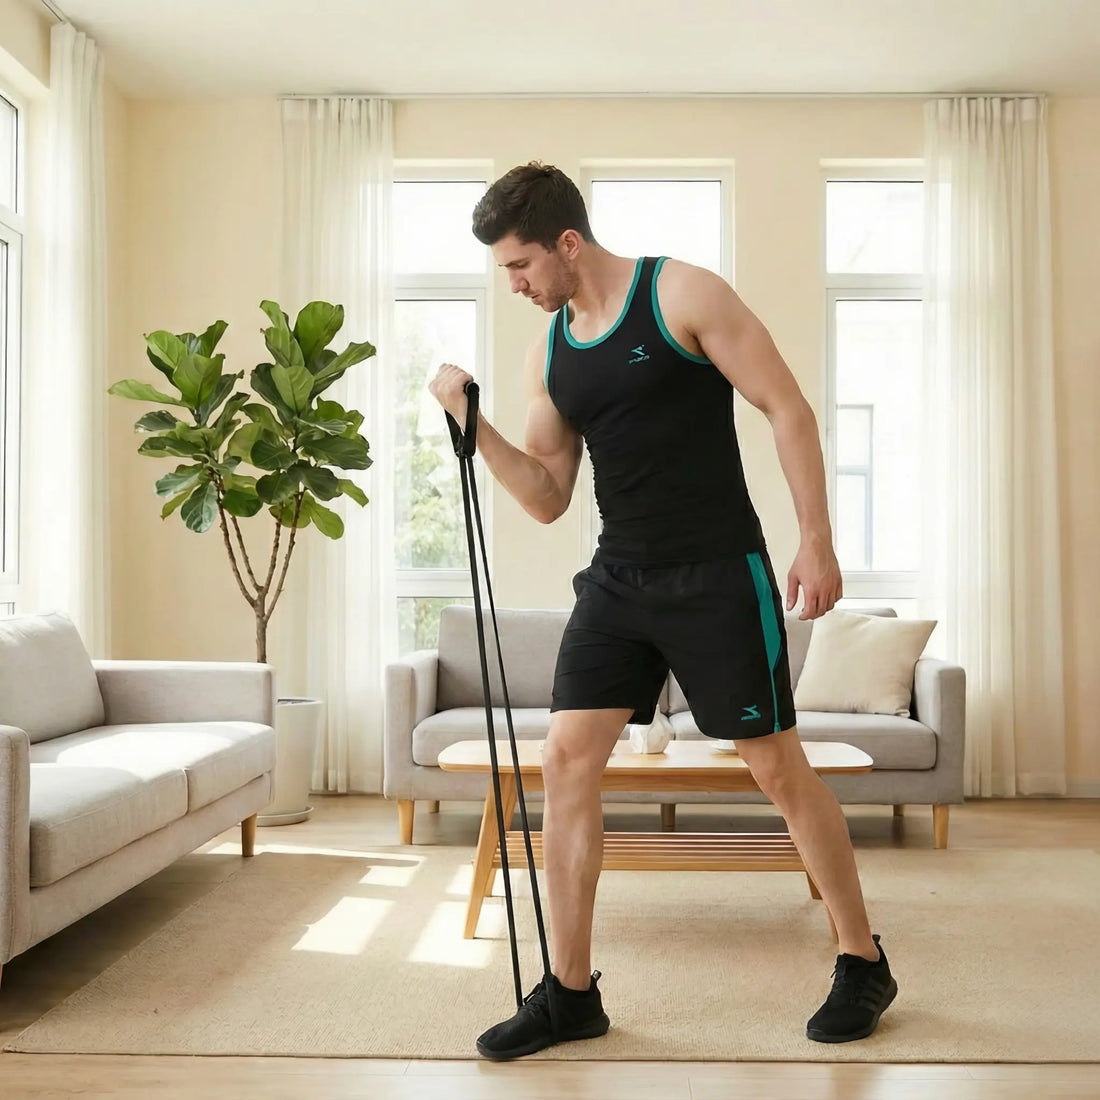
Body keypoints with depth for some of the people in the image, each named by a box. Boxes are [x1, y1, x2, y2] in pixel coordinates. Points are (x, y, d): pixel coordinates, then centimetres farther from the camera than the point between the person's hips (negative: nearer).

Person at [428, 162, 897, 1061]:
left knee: (779, 767, 2)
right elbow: (549, 498, 10)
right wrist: (474, 423, -3)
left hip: (718, 574, -5)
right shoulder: (548, 351, 9)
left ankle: (864, 966, 22)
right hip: (618, 580, 6)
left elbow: (787, 407, -8)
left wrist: (816, 538, -14)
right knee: (567, 759, -3)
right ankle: (571, 991, 9)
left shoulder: (682, 295, -7)